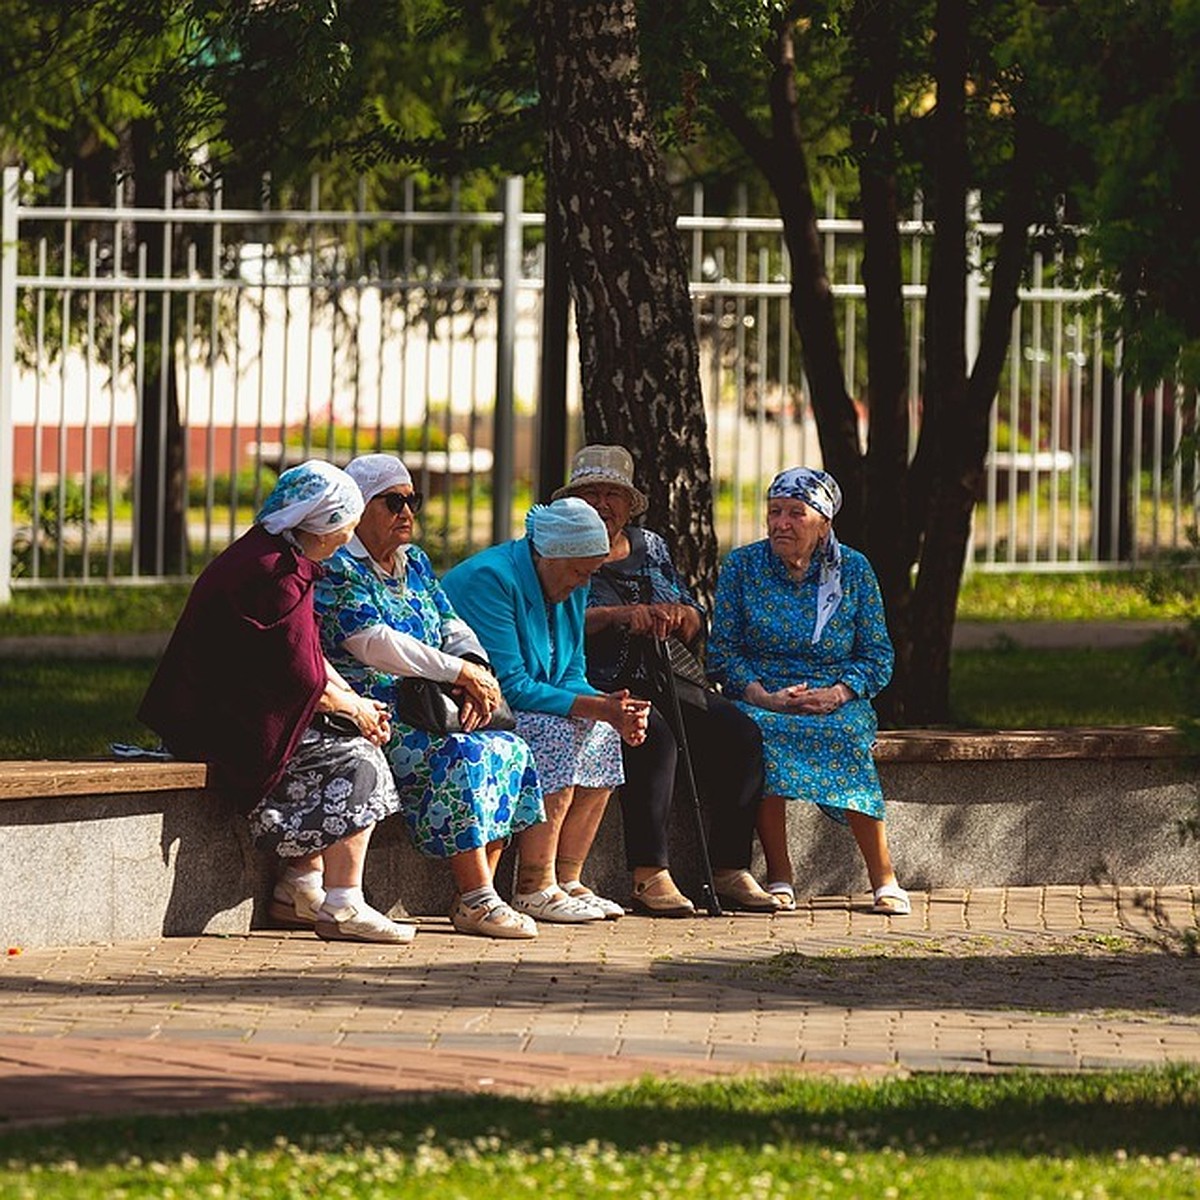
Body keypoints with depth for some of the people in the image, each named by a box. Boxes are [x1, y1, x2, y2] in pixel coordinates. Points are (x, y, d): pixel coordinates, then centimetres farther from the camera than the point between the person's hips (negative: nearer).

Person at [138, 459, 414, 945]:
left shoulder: (269, 554, 12)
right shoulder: (278, 576, -21)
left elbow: (308, 652, 20)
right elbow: (302, 681, -18)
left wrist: (358, 704, 10)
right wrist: (352, 708, 0)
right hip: (233, 725, -10)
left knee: (353, 747, 13)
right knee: (357, 761, -8)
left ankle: (298, 887, 11)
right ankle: (342, 907, -9)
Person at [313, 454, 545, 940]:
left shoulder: (415, 563, 21)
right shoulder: (336, 569, -7)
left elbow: (454, 629, 17)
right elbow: (375, 644, -19)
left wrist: (476, 671, -7)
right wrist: (459, 672, -20)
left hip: (422, 713, 9)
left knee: (510, 750, -11)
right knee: (460, 756, -29)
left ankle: (475, 895, -13)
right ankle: (477, 901, -31)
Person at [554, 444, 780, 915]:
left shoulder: (650, 547, 20)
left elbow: (695, 622, 18)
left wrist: (678, 615, -7)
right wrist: (617, 615, -23)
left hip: (660, 682, 6)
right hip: (597, 688, -6)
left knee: (739, 731, -16)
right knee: (654, 734, -35)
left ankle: (729, 871, -16)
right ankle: (649, 876, -36)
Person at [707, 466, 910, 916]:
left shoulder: (853, 570, 7)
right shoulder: (741, 566, 6)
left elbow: (878, 658, 5)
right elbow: (722, 651, 1)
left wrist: (836, 694, -15)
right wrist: (763, 697, -16)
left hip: (837, 704, 0)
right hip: (762, 698, 0)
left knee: (846, 735, -35)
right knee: (760, 731, -35)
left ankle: (884, 879, -29)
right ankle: (778, 877, -29)